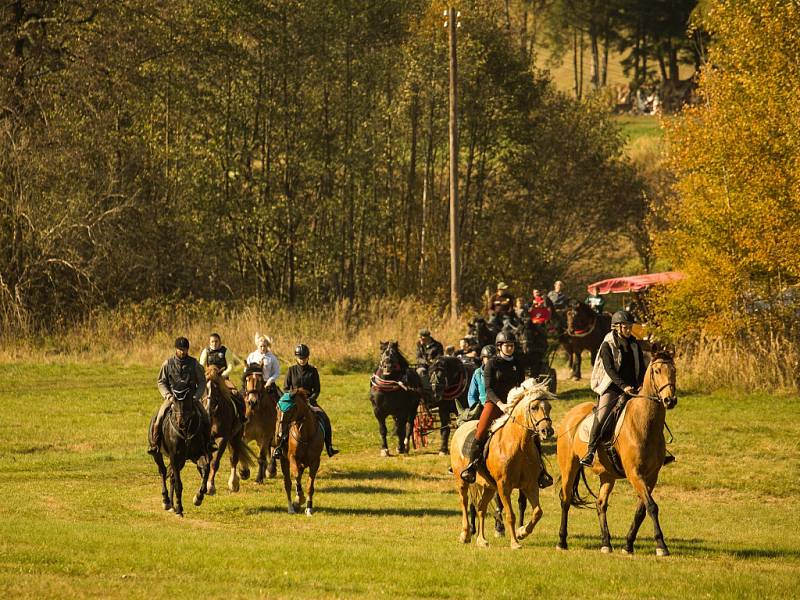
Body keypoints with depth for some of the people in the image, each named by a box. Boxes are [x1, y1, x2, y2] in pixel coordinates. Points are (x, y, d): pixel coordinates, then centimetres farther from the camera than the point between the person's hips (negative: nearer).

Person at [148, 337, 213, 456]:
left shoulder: (194, 363, 3)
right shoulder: (168, 363, 2)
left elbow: (202, 382, 8)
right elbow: (161, 382, 6)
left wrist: (196, 396, -8)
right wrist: (168, 395, -11)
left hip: (191, 397, 1)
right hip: (172, 396, -1)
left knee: (205, 418, -15)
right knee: (159, 419, -21)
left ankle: (208, 444, 2)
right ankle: (154, 444, -10)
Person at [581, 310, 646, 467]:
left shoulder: (635, 345, 12)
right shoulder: (608, 345, -3)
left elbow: (641, 368, 11)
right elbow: (610, 369, -11)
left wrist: (641, 385, -7)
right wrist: (624, 386, -21)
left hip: (632, 388, 5)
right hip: (611, 387, -5)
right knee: (601, 416, -19)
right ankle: (590, 451, -17)